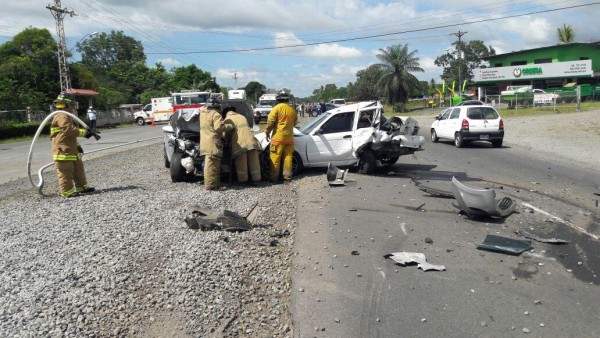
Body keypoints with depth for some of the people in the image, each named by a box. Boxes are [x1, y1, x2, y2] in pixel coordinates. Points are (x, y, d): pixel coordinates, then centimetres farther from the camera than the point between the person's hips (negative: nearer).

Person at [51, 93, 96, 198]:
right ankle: (67, 191, 0)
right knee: (66, 173, -5)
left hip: (72, 151, 11)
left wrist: (77, 145, 19)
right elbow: (70, 130, -25)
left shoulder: (67, 117, 21)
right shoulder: (61, 117, -13)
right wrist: (84, 132, -18)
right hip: (63, 152, -11)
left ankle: (81, 187, 26)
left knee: (79, 169, 17)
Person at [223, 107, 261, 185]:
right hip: (250, 140, 4)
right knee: (254, 161, 8)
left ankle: (243, 180, 10)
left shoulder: (227, 120, 11)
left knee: (241, 163, 4)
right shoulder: (242, 116, 27)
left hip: (240, 143, -4)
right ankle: (255, 179, 14)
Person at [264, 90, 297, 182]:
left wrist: (267, 132, 2)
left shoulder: (277, 108, -7)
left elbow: (270, 121, -11)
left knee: (275, 158, -1)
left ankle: (274, 177, 1)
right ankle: (287, 177, 11)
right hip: (289, 137, 5)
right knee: (288, 157, 9)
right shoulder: (292, 109, 10)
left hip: (278, 136, -5)